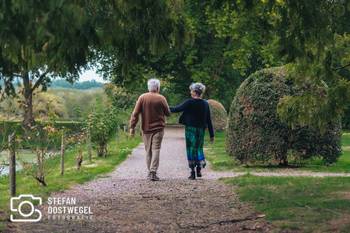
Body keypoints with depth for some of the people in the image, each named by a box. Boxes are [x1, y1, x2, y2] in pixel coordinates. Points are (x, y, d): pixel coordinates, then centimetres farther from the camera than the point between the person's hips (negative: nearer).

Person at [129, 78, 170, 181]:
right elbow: (168, 113, 2)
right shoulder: (161, 98, -7)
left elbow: (135, 113, -5)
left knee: (148, 150, 12)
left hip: (146, 129, 2)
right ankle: (153, 172, -13)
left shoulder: (142, 97, -2)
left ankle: (150, 172, 17)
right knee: (155, 150, -2)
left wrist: (132, 127, -2)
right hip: (158, 128, -2)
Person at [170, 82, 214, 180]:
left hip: (191, 128, -4)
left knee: (191, 149, 3)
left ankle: (193, 172, 2)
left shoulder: (189, 102, -12)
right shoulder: (205, 103, 3)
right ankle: (199, 169, 14)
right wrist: (211, 134, 9)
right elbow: (209, 120, 5)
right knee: (199, 148, 17)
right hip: (201, 129, 4)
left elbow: (177, 109, -6)